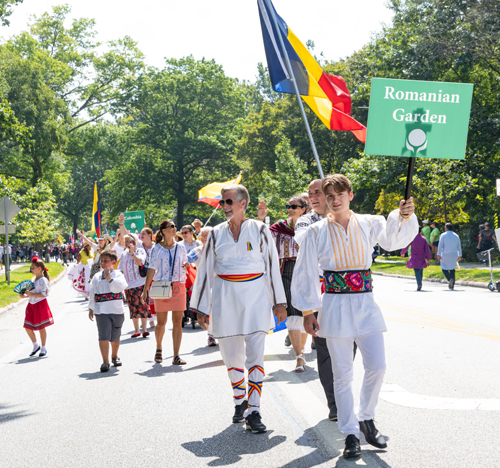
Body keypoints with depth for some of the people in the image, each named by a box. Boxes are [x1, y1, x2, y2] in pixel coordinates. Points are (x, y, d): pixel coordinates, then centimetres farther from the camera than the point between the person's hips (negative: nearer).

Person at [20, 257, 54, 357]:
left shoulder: (43, 280, -14)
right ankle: (35, 345, 22)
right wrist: (25, 295, 3)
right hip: (31, 306, 8)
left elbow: (44, 294, -21)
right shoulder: (33, 279, 12)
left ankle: (43, 348, 15)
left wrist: (31, 294, -24)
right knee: (27, 327, 4)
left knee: (41, 327, 2)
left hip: (40, 305, -8)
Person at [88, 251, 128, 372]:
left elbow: (118, 288, -15)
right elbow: (92, 293, 16)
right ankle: (105, 361, -10)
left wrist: (109, 278, -16)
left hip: (117, 311, 0)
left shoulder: (118, 275, 2)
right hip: (101, 311, 0)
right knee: (103, 336, -11)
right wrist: (91, 308, 16)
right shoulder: (97, 276, 9)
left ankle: (114, 356, 35)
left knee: (115, 336, 12)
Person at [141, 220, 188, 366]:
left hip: (178, 286, 2)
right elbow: (151, 270, 1)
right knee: (161, 322, 3)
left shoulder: (180, 247, 8)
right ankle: (159, 348, 30)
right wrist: (145, 290, -3)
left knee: (177, 322, -3)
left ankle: (176, 356, 0)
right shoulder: (156, 249, 2)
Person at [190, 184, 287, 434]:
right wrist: (201, 308, 8)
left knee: (255, 356, -10)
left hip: (255, 299, -2)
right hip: (225, 300, 2)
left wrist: (279, 302, 4)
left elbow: (272, 266, 5)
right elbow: (206, 270, 10)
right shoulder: (216, 234, 7)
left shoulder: (260, 230, 2)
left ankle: (253, 412, -10)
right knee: (232, 357, 9)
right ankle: (239, 401, 30)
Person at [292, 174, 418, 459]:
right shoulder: (317, 233, -1)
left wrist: (404, 217, -29)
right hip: (335, 305, -2)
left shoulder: (368, 225, 5)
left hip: (365, 303, 2)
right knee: (343, 373, 2)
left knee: (377, 366, -3)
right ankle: (351, 433, 13)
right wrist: (308, 312, -1)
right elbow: (306, 275, 2)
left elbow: (393, 238, -11)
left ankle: (367, 419, 22)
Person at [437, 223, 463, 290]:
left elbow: (440, 245, -9)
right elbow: (459, 246, 11)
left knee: (444, 268, 4)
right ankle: (452, 285, 5)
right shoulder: (456, 236, 9)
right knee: (452, 269, 10)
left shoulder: (443, 235, -4)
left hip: (445, 254, -4)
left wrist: (438, 254, -8)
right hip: (454, 254, 4)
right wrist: (459, 255, 17)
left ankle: (450, 279, -22)